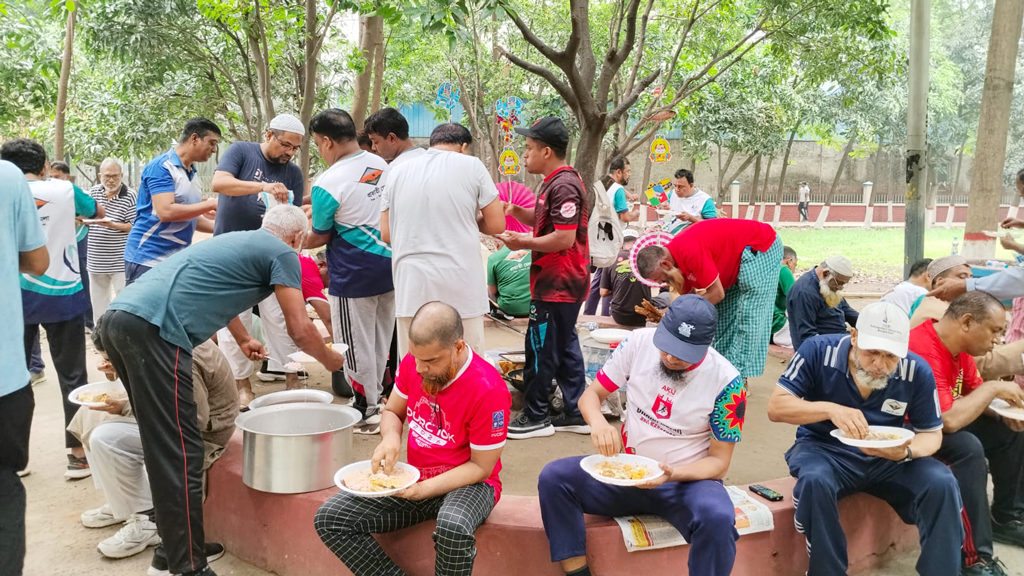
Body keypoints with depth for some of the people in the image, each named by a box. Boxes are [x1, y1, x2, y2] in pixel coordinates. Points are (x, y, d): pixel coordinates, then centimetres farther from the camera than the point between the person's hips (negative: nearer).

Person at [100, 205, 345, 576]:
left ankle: (174, 545, 31)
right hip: (153, 329, -9)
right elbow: (300, 331, 5)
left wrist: (243, 341, 64)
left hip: (119, 317, 9)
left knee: (163, 443, 20)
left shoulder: (237, 240, 31)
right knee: (179, 453, -6)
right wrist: (332, 360, 24)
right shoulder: (282, 253, 6)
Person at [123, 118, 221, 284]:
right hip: (148, 258, -8)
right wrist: (211, 204, -17)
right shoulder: (161, 166, -12)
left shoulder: (191, 173, 13)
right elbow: (166, 212, -23)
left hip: (178, 259, 8)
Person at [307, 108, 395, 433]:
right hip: (388, 264, 7)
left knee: (356, 345, 7)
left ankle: (367, 412, 18)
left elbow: (319, 238, -9)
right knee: (380, 341, 18)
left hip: (354, 275, -7)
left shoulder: (328, 183, -17)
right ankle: (376, 398, 32)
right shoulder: (381, 165, 4)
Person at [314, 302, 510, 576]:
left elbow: (481, 467, -16)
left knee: (453, 529, -40)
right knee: (329, 519, -11)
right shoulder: (413, 362, -7)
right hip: (414, 479, 6)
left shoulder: (488, 390, -25)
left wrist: (424, 489, -26)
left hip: (467, 483, -6)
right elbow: (392, 412, 9)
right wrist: (390, 438, -15)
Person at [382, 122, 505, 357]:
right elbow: (496, 225, 1)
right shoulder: (471, 165, 1)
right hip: (460, 284, -2)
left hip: (412, 285, 3)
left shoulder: (397, 172, 9)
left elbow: (386, 234, 10)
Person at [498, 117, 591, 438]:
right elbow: (546, 222, 22)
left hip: (557, 285, -10)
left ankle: (535, 417, 10)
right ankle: (577, 414, 22)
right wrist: (517, 211, 6)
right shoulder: (558, 182, 15)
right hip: (562, 282, 10)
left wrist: (523, 243, -17)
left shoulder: (563, 186, -18)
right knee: (565, 347, 14)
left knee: (540, 349, -1)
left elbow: (564, 237, -25)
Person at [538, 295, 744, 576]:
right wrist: (599, 423, -25)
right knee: (553, 478, -20)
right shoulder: (639, 342, -9)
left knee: (718, 520, -36)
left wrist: (672, 474, -28)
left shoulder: (726, 381, -16)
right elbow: (590, 395, -1)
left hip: (688, 480, -3)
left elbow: (719, 460, -9)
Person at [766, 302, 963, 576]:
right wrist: (831, 409, -35)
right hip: (825, 449, -2)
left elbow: (931, 433, 1)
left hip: (887, 457, 3)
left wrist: (906, 452, -24)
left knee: (942, 483, -23)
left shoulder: (917, 371, -12)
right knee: (815, 481, -35)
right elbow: (776, 407, -18)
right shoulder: (818, 350, -18)